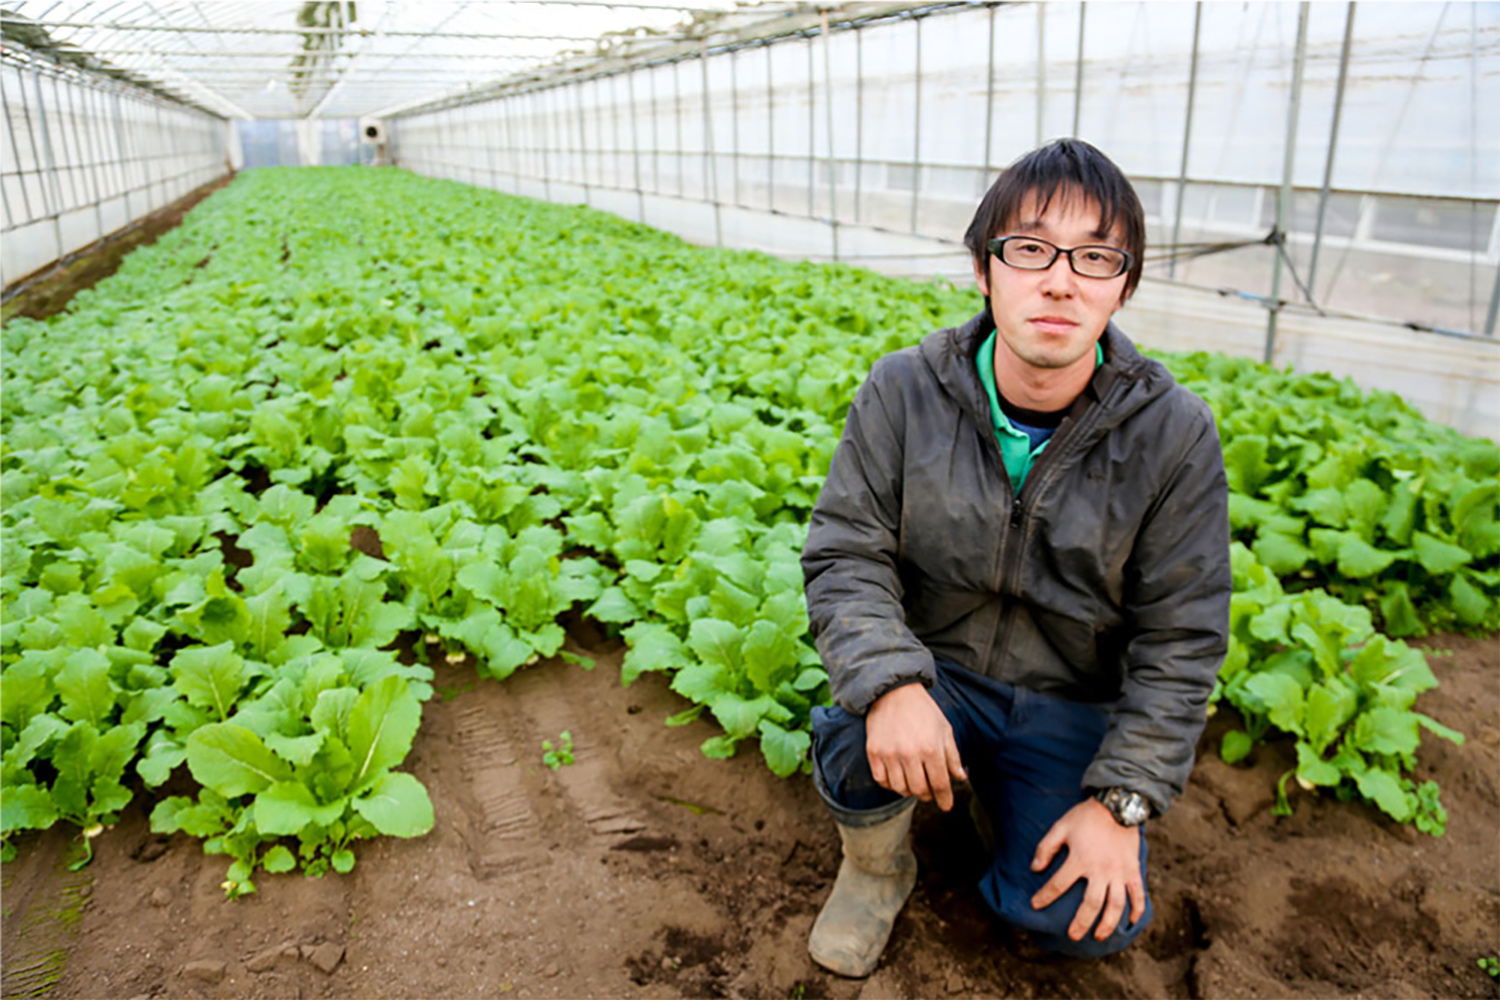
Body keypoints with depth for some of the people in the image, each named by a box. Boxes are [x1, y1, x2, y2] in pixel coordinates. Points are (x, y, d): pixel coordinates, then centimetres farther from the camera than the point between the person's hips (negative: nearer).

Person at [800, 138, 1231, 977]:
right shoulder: (903, 391, -13)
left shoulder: (1175, 434, -14)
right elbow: (846, 554, -12)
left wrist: (1121, 799, -14)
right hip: (931, 669, 0)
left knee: (1092, 921, -15)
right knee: (860, 742, -32)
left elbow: (1180, 640, -8)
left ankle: (1000, 792, 19)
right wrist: (891, 684, -31)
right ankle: (878, 860, 5)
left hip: (1070, 705, 1)